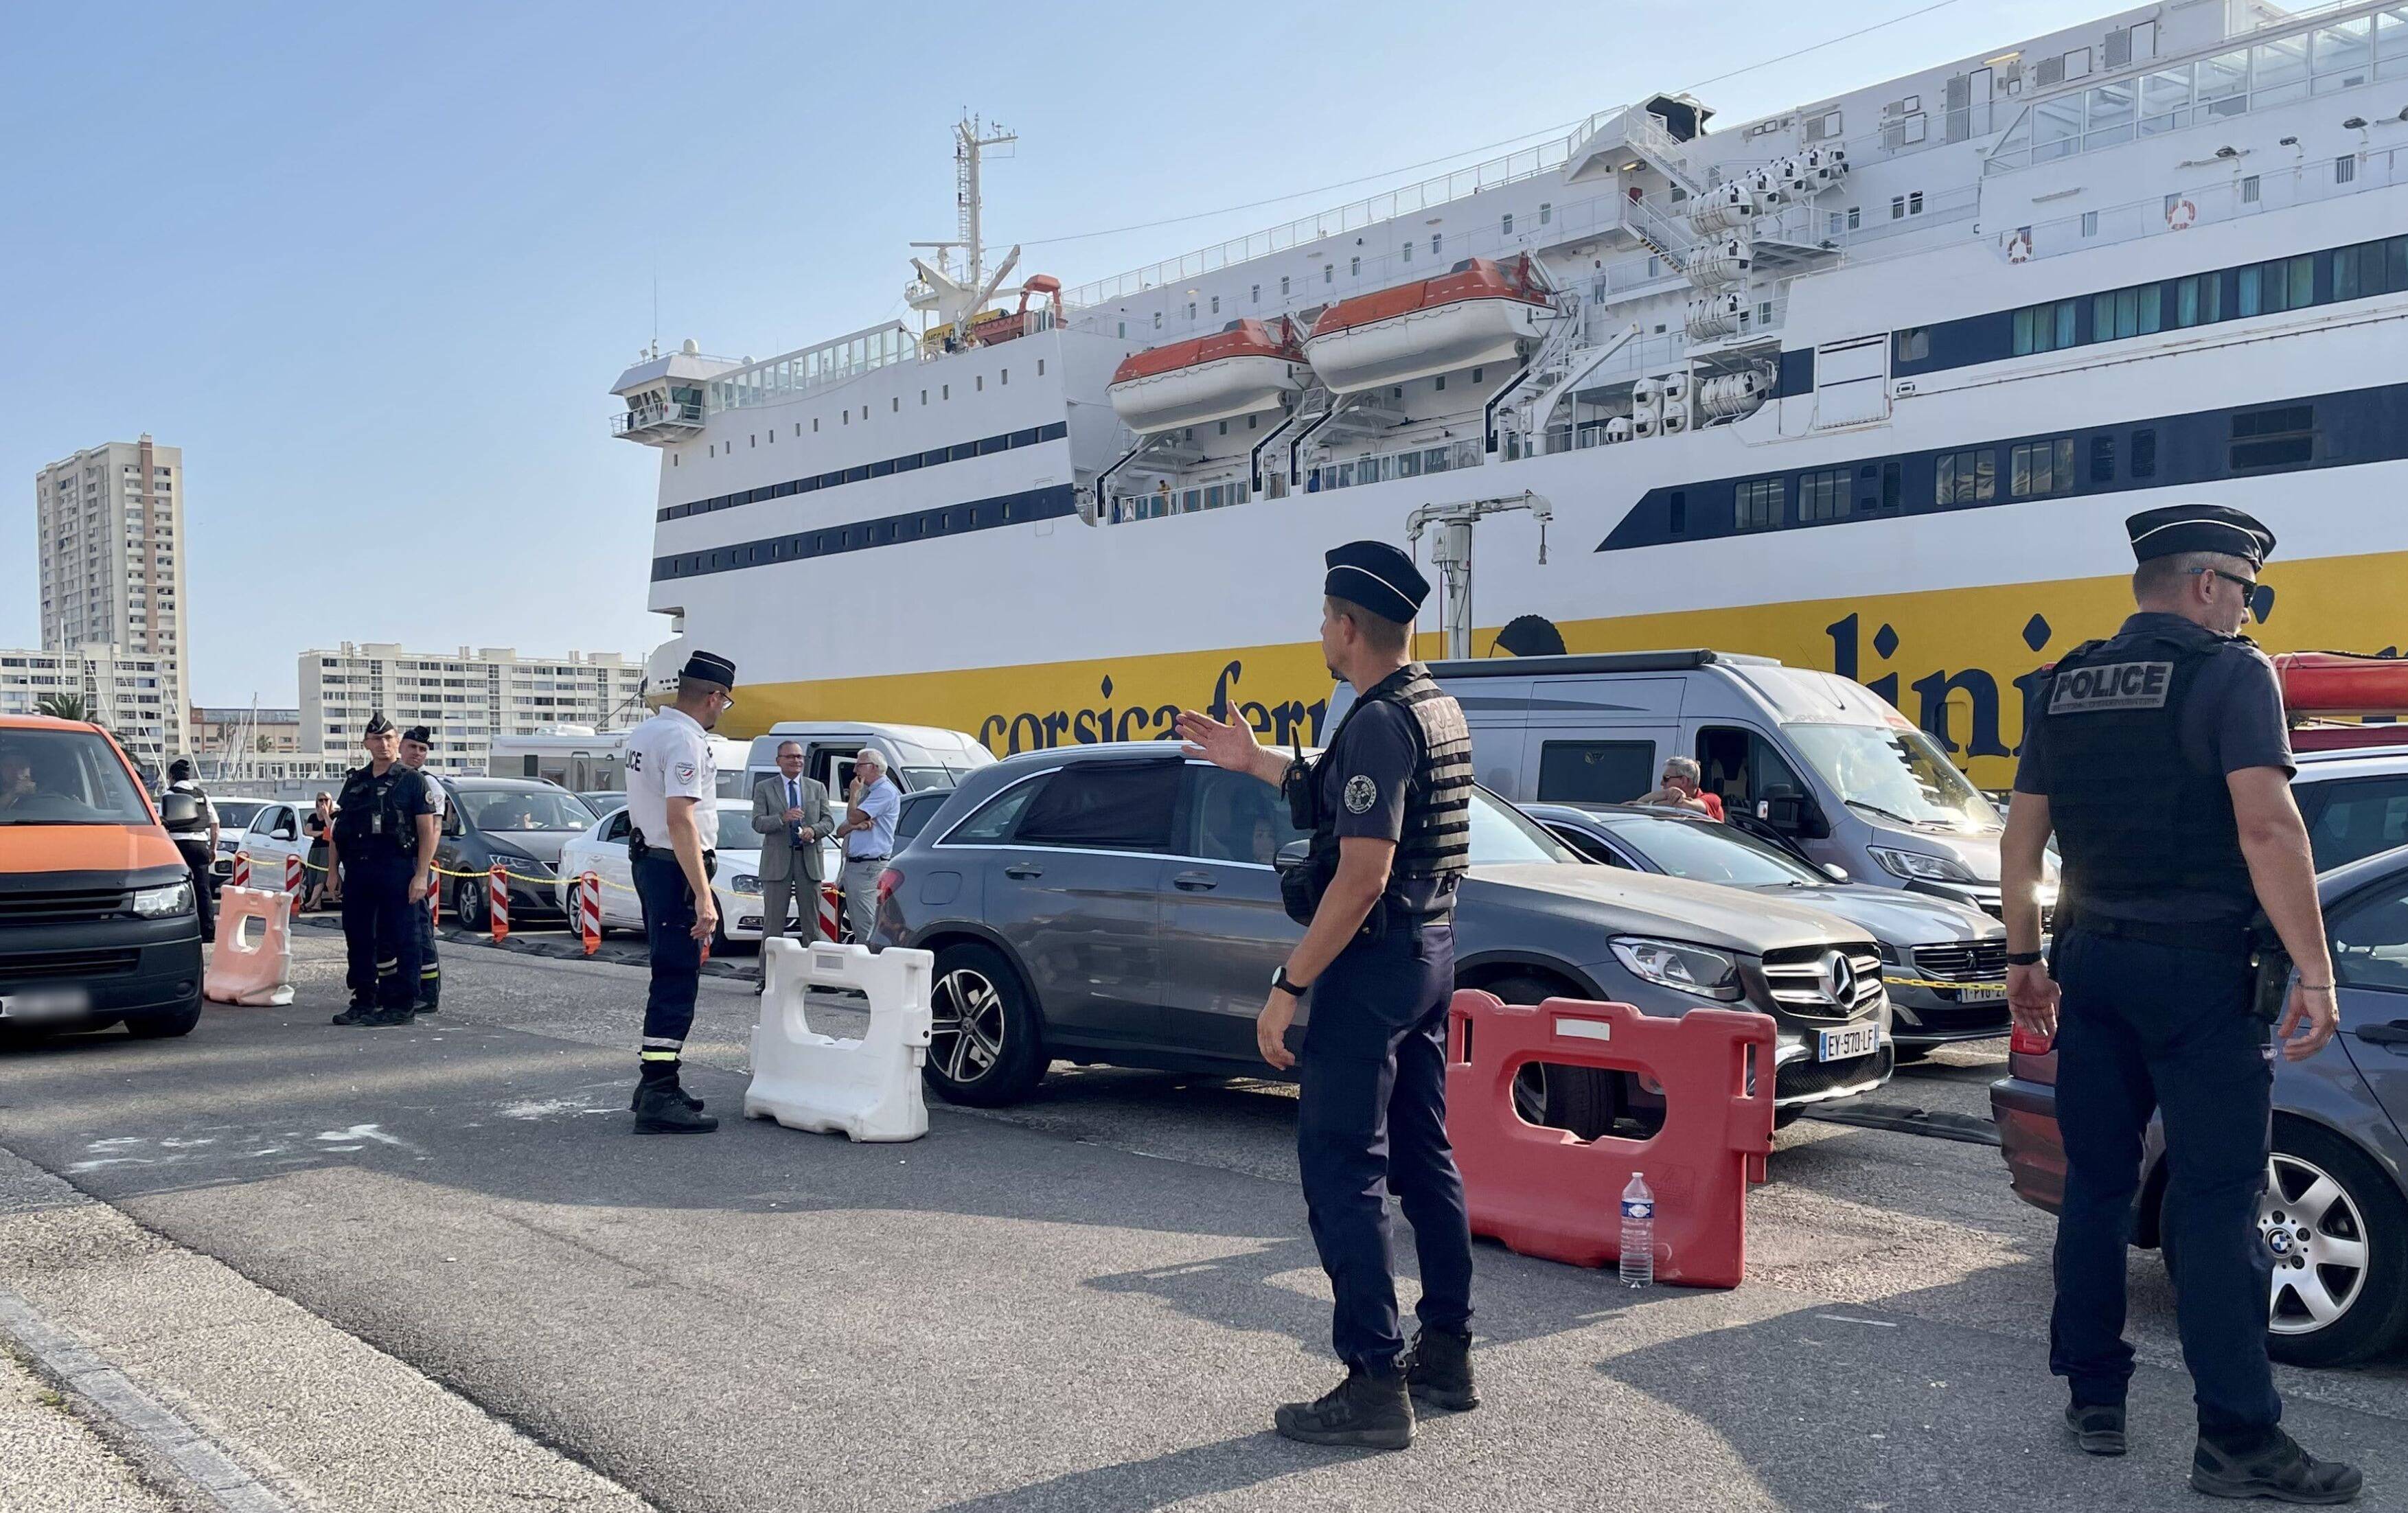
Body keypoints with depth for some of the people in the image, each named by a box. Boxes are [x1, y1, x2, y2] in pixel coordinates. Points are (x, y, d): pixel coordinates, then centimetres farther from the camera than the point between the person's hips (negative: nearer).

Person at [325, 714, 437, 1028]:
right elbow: (337, 831, 19)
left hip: (397, 871, -6)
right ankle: (364, 1002, 19)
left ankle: (399, 1005, 0)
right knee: (358, 939, 9)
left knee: (398, 940, -4)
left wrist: (421, 876, -13)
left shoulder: (412, 782, 1)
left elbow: (428, 832, -4)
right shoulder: (354, 782, 17)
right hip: (356, 871, 6)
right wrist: (334, 871, 11)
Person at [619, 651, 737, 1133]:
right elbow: (681, 822, -25)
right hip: (676, 867, -10)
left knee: (667, 976, 18)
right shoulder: (685, 741, -17)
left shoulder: (644, 732, 14)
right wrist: (703, 898, -27)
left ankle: (653, 1084, 26)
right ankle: (658, 1098, -7)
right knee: (677, 981, -7)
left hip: (646, 859, 10)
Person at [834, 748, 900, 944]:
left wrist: (854, 792, 0)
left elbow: (853, 817, -17)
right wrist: (855, 826, -6)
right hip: (853, 865, 10)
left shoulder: (885, 791, -9)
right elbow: (840, 830, 18)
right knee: (856, 923, 12)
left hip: (869, 867, -10)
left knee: (866, 925, -13)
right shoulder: (866, 792, 22)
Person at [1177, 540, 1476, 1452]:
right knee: (1423, 1158, 16)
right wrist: (1255, 763, 28)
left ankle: (1375, 1385, -1)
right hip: (1431, 950, 10)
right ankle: (1447, 1353, 25)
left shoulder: (1378, 724, -20)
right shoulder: (1436, 710, 12)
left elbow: (1361, 878, -25)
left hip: (1375, 963, -10)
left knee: (1341, 1170, -4)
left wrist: (1289, 987, -21)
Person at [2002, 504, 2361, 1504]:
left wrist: (2024, 958, 20)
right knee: (2215, 1199, -2)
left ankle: (2094, 1399, 19)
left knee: (2096, 1183, 12)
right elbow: (2266, 826, -18)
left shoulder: (2067, 686, 10)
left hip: (2092, 964, 6)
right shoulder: (2229, 673, -8)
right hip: (2197, 969, -6)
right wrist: (2314, 971, -16)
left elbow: (2021, 839, 13)